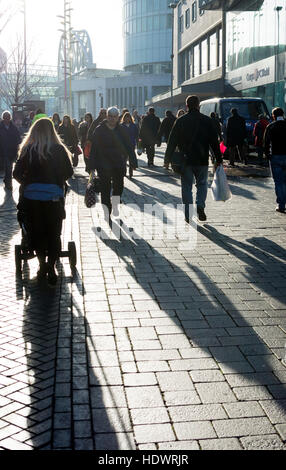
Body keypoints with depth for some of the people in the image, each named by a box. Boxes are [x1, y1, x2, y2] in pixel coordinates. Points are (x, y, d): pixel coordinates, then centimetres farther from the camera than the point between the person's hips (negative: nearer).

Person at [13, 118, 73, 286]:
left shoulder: (28, 149, 0)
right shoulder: (59, 149, -1)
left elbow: (17, 174, -3)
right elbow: (69, 172, 1)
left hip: (31, 197, 1)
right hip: (54, 197, -1)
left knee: (36, 232, 14)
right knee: (54, 234, 7)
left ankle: (42, 265, 19)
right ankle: (51, 268, 3)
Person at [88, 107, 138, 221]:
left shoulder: (121, 130, 5)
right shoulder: (99, 130, -2)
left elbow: (129, 147, 8)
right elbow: (94, 148, -3)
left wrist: (133, 161, 0)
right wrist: (92, 165, -7)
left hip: (119, 164, 2)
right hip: (103, 165, -2)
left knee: (119, 185, -4)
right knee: (105, 188, 2)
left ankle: (115, 206, 21)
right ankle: (107, 212, 13)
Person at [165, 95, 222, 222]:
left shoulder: (180, 121, 0)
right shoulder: (206, 120, -1)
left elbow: (172, 141, 1)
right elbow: (214, 141, -1)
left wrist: (168, 158, 8)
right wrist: (218, 159, 4)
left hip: (185, 160, 0)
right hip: (202, 160, 0)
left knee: (186, 187, 7)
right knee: (202, 184, 16)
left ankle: (188, 215, 6)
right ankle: (200, 205, -7)